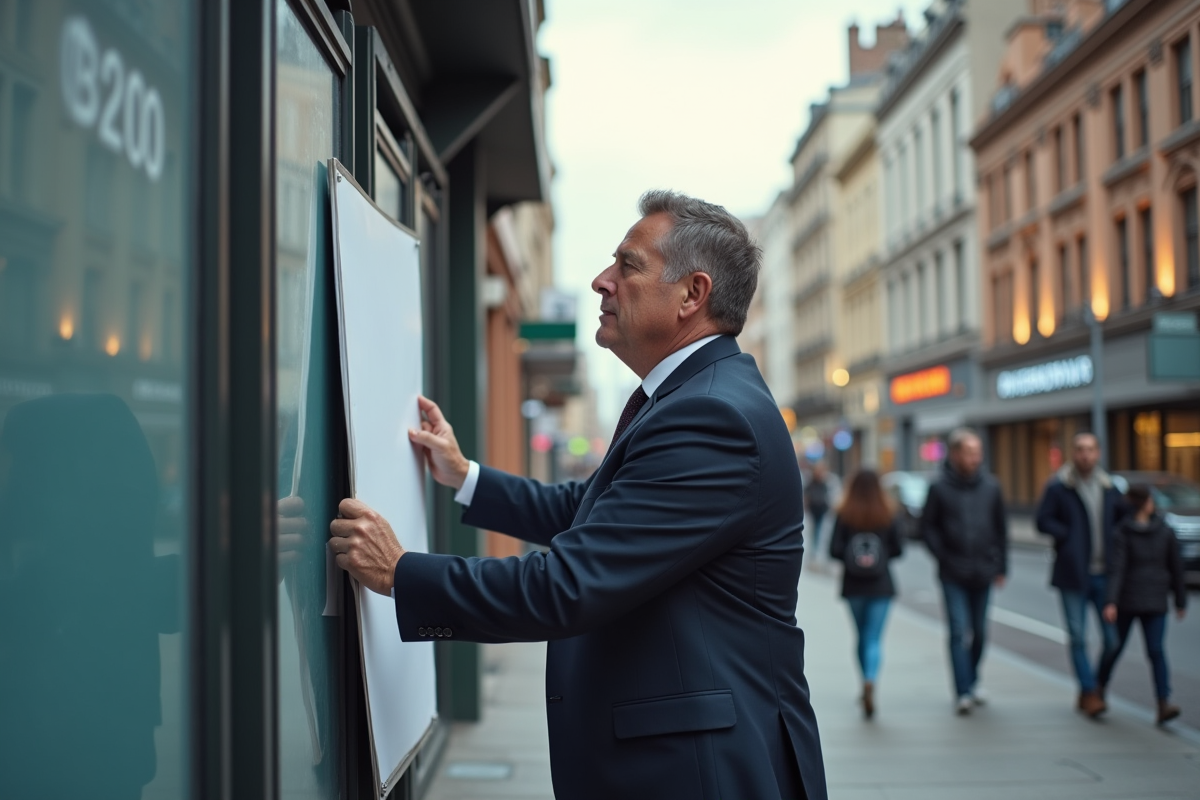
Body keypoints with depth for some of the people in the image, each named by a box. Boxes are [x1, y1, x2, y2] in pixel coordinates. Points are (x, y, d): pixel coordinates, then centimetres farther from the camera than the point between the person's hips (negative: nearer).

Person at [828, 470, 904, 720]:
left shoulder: (844, 515, -6)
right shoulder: (887, 515, -5)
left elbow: (834, 550, -11)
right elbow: (898, 549, -2)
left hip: (853, 586, 1)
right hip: (881, 586, -1)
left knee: (862, 636, 17)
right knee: (875, 638, -3)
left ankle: (867, 687, 24)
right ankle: (870, 682, -25)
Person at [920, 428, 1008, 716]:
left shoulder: (991, 486, 4)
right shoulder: (940, 488, -5)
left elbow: (1001, 528, 12)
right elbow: (927, 527, 0)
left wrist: (1001, 566, 10)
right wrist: (944, 559, -7)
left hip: (983, 573, 3)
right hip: (953, 576, -3)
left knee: (979, 632, 13)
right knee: (959, 631, -8)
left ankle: (973, 680, 32)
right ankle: (963, 692, -6)